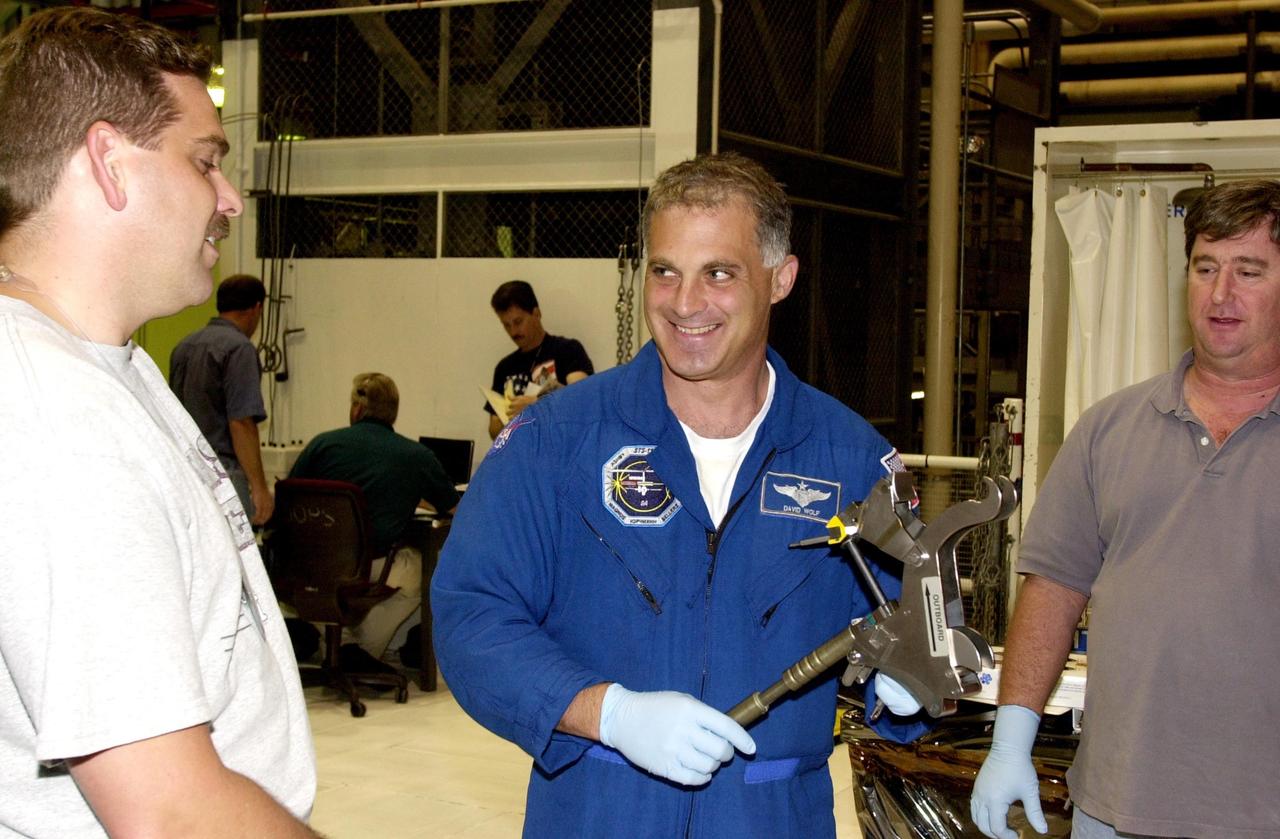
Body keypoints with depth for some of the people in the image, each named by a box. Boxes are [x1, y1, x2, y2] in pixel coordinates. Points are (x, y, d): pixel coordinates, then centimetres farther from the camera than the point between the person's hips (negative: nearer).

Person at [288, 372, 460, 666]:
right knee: (420, 565, 27)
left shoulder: (323, 443, 4)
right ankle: (364, 650, 17)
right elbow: (453, 507, 20)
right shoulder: (418, 457, 4)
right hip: (372, 570, -2)